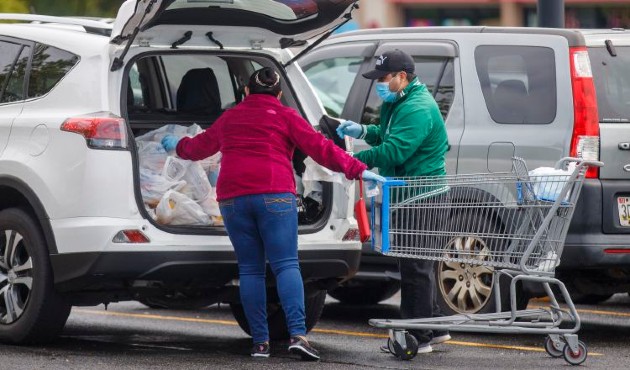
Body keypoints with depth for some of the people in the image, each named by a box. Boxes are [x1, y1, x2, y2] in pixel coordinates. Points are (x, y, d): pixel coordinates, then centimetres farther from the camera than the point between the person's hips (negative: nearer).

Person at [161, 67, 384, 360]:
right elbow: (319, 148, -1)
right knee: (286, 265, -9)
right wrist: (357, 170, 0)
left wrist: (179, 146, 58)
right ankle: (297, 334, -24)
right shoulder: (284, 116, 8)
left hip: (233, 198, 3)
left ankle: (260, 342, 3)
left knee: (250, 270, 7)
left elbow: (201, 146, 37)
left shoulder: (230, 118, 21)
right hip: (274, 197, -3)